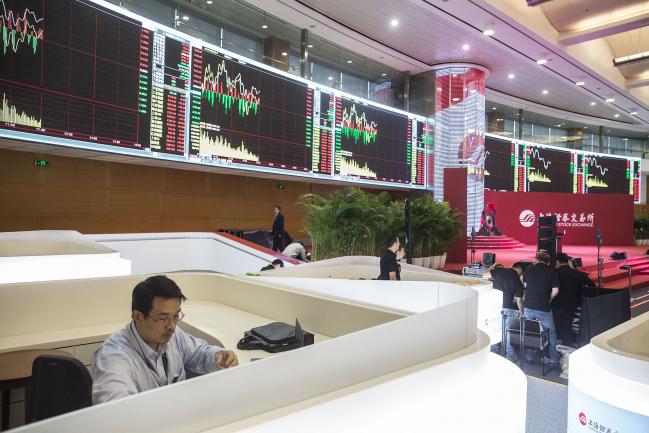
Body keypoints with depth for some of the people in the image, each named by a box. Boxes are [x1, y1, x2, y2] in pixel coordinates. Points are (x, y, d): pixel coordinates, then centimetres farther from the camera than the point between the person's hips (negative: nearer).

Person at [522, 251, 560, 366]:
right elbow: (555, 290, -10)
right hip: (544, 308, -3)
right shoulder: (551, 271, -6)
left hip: (528, 306, 3)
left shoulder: (529, 269, 2)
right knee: (551, 333, 14)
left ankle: (529, 357, 24)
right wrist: (549, 299, 7)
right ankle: (554, 359, 15)